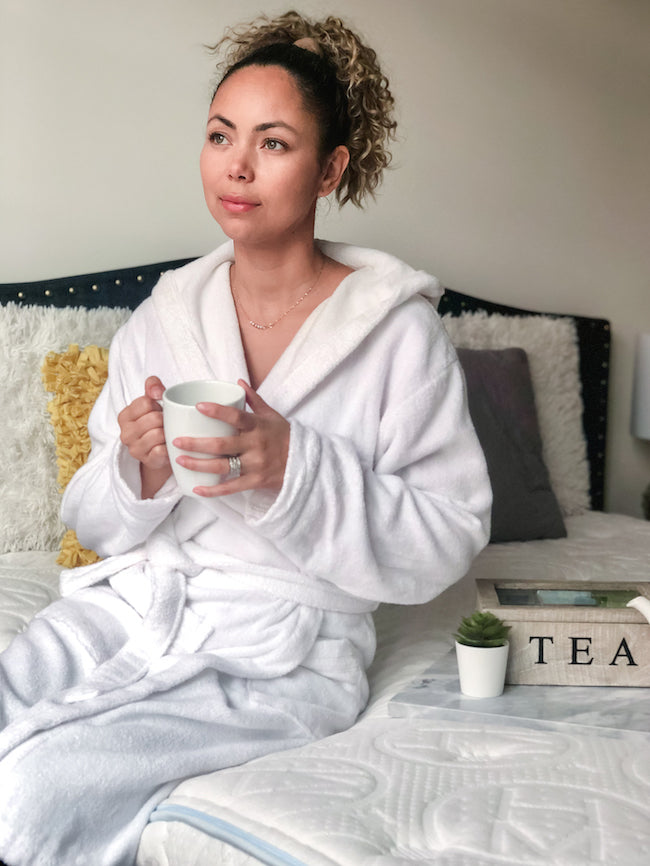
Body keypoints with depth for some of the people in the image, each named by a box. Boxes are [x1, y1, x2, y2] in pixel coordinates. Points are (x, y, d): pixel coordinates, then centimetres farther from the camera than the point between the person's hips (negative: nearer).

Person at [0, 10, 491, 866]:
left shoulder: (398, 331, -6)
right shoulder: (164, 317, 8)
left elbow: (448, 536, -8)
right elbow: (95, 521, 12)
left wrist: (294, 468, -22)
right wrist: (138, 469, -12)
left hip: (278, 652, -4)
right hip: (131, 603, 5)